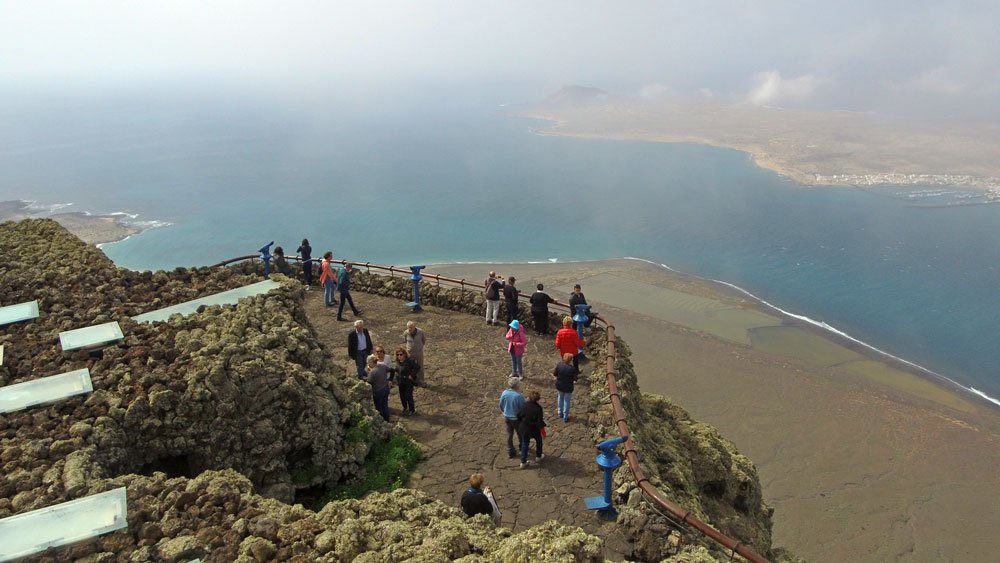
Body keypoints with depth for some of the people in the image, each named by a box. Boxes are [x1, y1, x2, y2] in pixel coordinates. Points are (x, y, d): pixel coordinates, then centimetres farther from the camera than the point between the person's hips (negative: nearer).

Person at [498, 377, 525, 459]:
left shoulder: (504, 393, -13)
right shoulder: (519, 396, -28)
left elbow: (501, 405, 1)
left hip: (507, 417, 4)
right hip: (517, 418, -4)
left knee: (509, 435, 19)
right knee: (520, 434, 21)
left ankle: (510, 452, 29)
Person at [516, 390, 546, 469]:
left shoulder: (525, 405, -15)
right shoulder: (538, 408, -26)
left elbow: (518, 415, -7)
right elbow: (540, 422, -23)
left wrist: (520, 424, 11)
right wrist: (542, 425, -1)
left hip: (524, 428, 3)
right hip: (534, 429, -3)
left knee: (525, 444, 18)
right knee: (538, 441, 27)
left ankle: (523, 462, 23)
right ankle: (538, 456, 45)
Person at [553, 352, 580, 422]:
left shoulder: (559, 365, -15)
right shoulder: (572, 369, -25)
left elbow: (554, 374, -4)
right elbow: (575, 378, -16)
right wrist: (578, 376, 4)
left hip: (559, 385, 3)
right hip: (568, 387, -3)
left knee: (560, 397, 27)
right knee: (567, 400, 15)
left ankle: (560, 413, 40)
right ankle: (565, 417, 25)